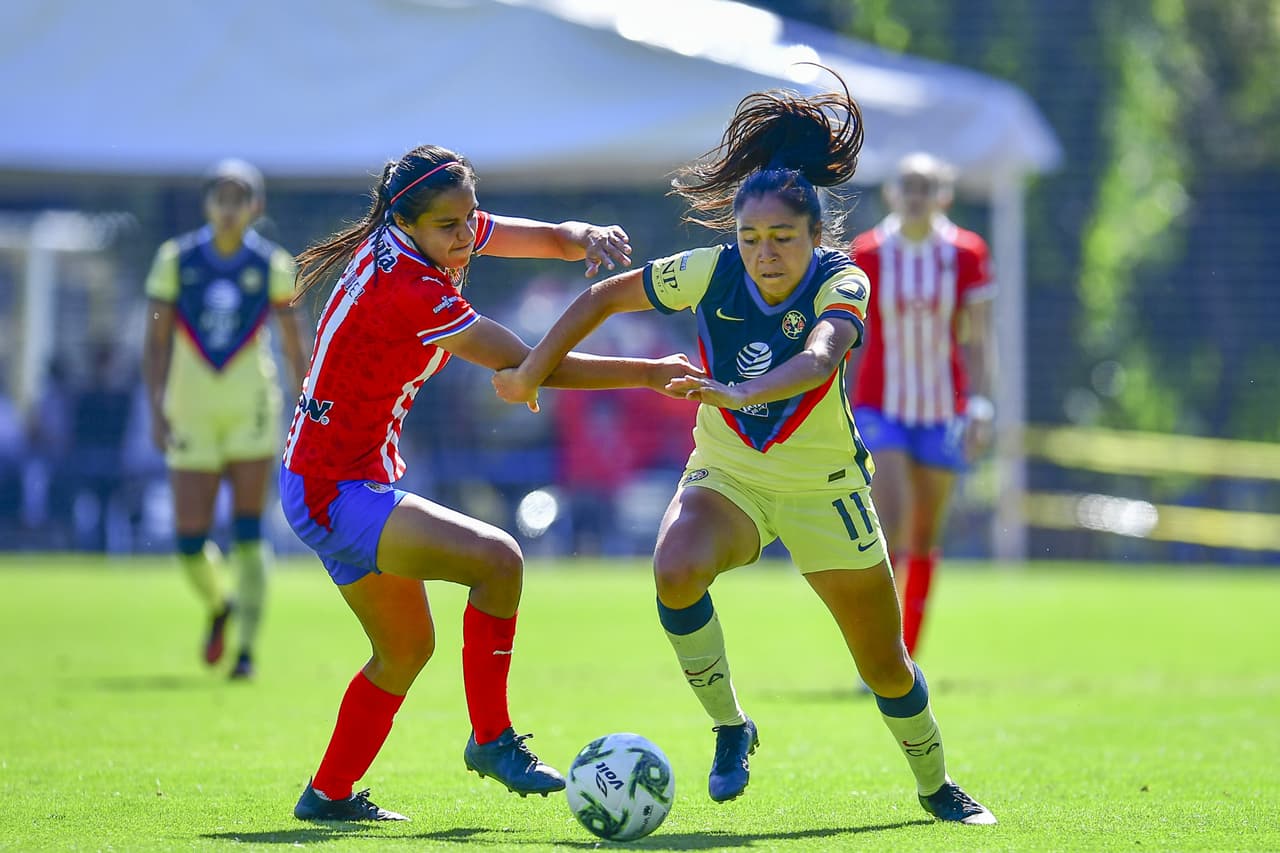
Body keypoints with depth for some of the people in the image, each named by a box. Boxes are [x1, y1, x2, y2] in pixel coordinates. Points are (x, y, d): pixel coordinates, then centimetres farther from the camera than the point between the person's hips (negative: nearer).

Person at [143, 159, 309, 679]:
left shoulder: (271, 265, 0)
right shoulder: (175, 260, 0)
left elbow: (292, 343, 7)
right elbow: (156, 343, 2)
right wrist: (156, 410, -7)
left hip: (251, 408, -1)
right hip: (191, 414, 1)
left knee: (248, 534, -10)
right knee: (190, 542, -2)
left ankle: (247, 649, -5)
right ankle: (217, 607, 29)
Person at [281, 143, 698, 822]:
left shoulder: (407, 239, -1)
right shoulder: (407, 289, -27)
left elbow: (549, 238, 2)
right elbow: (528, 365, -25)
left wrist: (586, 237, -23)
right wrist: (650, 373, -22)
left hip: (349, 481, 10)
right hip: (333, 493, -10)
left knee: (405, 648, 20)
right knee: (496, 558, -24)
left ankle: (329, 794, 31)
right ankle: (491, 738, -11)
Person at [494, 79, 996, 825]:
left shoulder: (841, 283, -23)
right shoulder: (711, 272, -16)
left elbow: (820, 357, -45)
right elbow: (603, 297, -2)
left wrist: (742, 392, -62)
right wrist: (532, 373, 1)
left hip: (825, 491, -1)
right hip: (726, 477, 1)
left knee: (885, 665, 7)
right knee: (676, 569, -33)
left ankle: (937, 787, 35)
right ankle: (730, 727, -12)